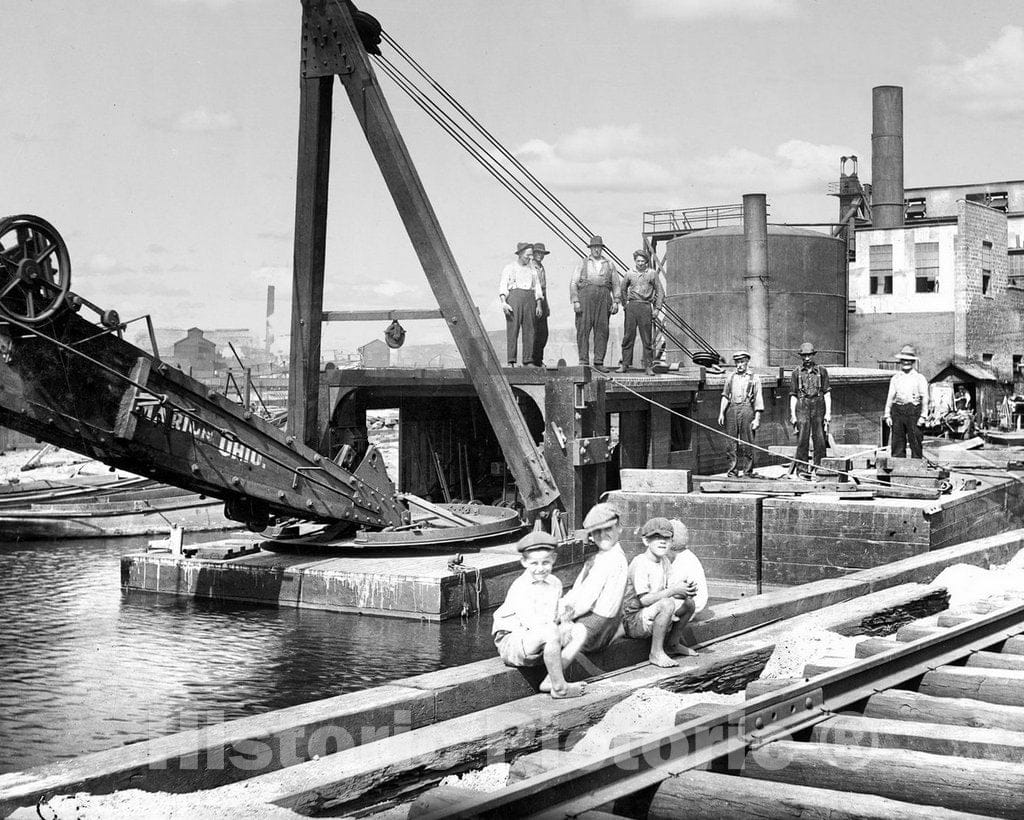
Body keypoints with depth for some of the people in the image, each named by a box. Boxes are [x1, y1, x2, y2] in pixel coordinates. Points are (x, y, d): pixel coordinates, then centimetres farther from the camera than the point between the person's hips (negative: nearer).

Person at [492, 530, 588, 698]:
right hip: (511, 641, -9)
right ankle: (559, 687, -25)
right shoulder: (520, 588, -17)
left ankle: (550, 681, -13)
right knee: (551, 633, -36)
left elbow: (552, 617, 10)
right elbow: (529, 621, -23)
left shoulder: (555, 584, 8)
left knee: (579, 631, -6)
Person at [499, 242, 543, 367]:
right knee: (512, 329, -9)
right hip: (514, 297, -4)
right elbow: (502, 286, -2)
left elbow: (537, 287, 18)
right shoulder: (509, 268, 6)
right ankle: (511, 361, -12)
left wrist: (539, 305, 8)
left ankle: (528, 360, 2)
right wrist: (503, 302, -16)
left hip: (529, 299, 4)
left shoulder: (532, 268, 20)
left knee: (529, 330, 0)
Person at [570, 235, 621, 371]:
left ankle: (599, 362, 0)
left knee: (602, 330, -3)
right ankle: (583, 362, -7)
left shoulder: (609, 265, 19)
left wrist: (616, 302, 2)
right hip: (586, 295, -2)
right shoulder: (583, 264, 13)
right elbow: (573, 283, 6)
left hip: (603, 298, 2)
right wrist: (575, 301, -6)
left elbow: (615, 284, 15)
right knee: (583, 329, -8)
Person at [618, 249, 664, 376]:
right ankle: (625, 364, 5)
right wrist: (625, 304, 12)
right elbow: (623, 289, 21)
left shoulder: (652, 273, 5)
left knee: (647, 339, -1)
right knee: (628, 336, 0)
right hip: (631, 306, 1)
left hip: (646, 307, -1)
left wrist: (657, 308, 2)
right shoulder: (629, 274, 8)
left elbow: (660, 292, 9)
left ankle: (648, 366, 2)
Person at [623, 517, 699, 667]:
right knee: (667, 604, -33)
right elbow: (644, 599, -27)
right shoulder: (640, 563, -20)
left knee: (688, 603, 10)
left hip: (649, 618, 9)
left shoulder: (665, 561, 8)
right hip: (632, 621, -9)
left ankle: (673, 644, 25)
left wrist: (685, 590, -11)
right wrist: (674, 590, -27)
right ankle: (656, 653, -22)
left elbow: (667, 592, 10)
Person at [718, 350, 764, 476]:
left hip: (746, 410, -3)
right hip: (731, 409, 3)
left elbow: (758, 399, 3)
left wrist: (757, 418, -4)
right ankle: (732, 471, 5)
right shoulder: (731, 377, 15)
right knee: (732, 443, 1)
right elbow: (725, 396, 17)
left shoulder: (754, 378, 6)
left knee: (747, 444, -3)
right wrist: (721, 413, 7)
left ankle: (747, 472, 3)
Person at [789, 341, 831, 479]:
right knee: (802, 440, -6)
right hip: (802, 407, 0)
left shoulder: (822, 371, 9)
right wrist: (793, 414, 2)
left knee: (820, 440, -1)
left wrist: (828, 412, -2)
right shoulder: (796, 372, 9)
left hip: (818, 408, 0)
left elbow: (827, 393, 6)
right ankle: (802, 469, -3)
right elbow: (793, 395, 9)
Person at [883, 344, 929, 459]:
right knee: (897, 442, 2)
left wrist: (923, 416, -5)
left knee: (915, 443, -4)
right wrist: (887, 415, 7)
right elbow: (890, 397, 14)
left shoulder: (920, 378, 7)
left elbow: (925, 398, 3)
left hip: (913, 411, -3)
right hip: (897, 410, 3)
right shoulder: (895, 378, 15)